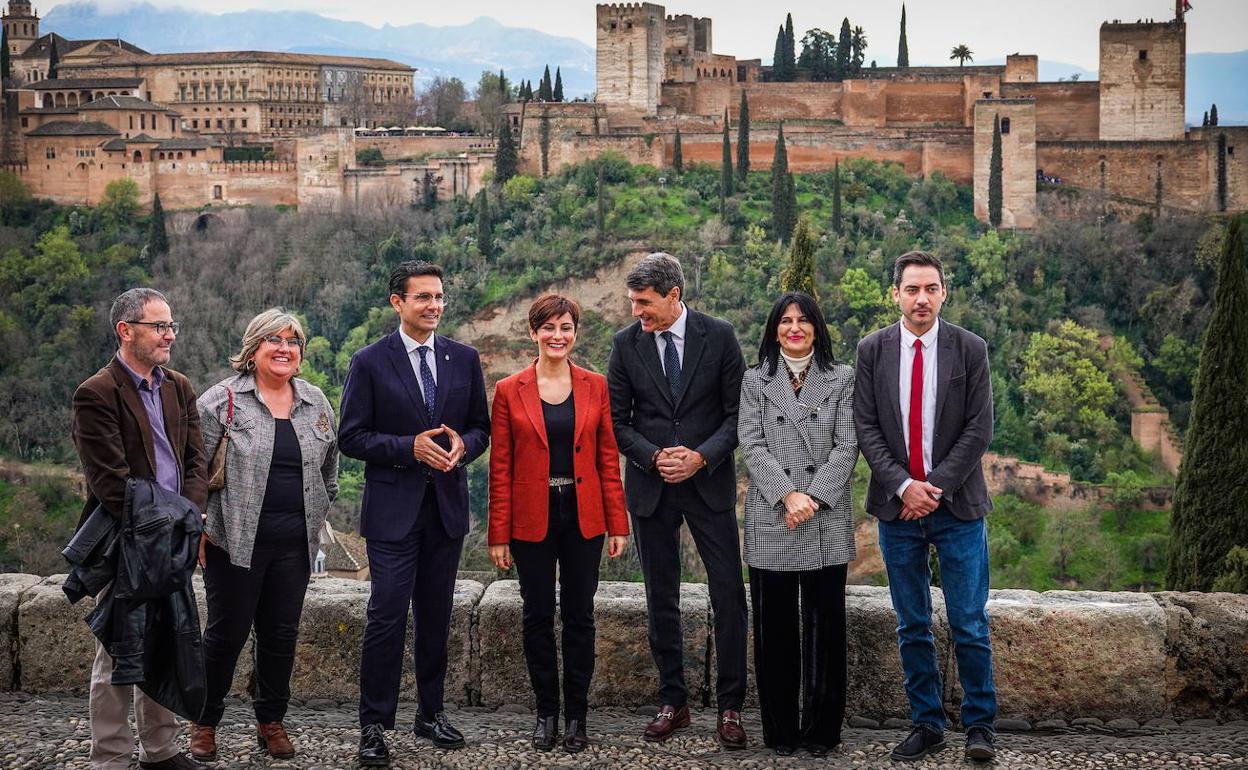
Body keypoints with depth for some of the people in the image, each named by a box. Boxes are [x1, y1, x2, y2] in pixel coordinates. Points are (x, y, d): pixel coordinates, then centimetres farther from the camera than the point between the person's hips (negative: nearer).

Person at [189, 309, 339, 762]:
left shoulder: (316, 402, 9)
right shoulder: (223, 400, -5)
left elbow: (329, 465, 20)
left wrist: (317, 516, 16)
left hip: (295, 542, 4)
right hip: (235, 539, -4)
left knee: (282, 634, 9)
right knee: (227, 633, 3)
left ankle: (271, 721, 24)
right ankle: (205, 723, 19)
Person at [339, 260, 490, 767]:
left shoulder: (464, 359, 7)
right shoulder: (370, 362, -4)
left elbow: (482, 427, 12)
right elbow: (351, 437, -5)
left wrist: (462, 445, -11)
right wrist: (411, 446, -17)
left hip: (447, 506, 4)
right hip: (393, 507, -4)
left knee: (436, 615, 12)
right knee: (388, 615, -7)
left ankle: (431, 714, 24)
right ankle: (373, 726, 0)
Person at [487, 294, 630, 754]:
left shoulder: (595, 387, 3)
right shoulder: (509, 391, -1)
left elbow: (608, 459, 3)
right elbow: (500, 469, -1)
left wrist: (618, 524, -2)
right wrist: (498, 535, -4)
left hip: (583, 517, 1)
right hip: (532, 518, -1)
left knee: (579, 616, 6)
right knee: (538, 616, 7)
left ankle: (577, 715, 16)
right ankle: (546, 712, 19)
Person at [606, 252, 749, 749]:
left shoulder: (719, 336, -4)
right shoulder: (626, 344, 0)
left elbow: (739, 411, -2)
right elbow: (618, 419, 3)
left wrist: (701, 456, -15)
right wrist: (654, 457, -13)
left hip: (709, 482, -2)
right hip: (650, 485, 2)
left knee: (728, 595, -3)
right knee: (661, 600, 8)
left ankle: (730, 707, 6)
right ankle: (672, 703, 18)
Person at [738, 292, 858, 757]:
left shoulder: (841, 380, 8)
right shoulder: (755, 381, 9)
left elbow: (846, 447, 0)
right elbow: (752, 445, -1)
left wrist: (814, 499, -13)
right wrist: (788, 496, -14)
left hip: (828, 523, 0)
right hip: (771, 524, 0)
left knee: (825, 627, 2)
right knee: (775, 628, 4)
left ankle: (822, 730, 11)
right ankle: (780, 730, 12)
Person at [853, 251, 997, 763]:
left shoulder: (970, 350, -2)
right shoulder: (873, 351, 2)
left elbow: (979, 429, -5)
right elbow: (866, 428, -1)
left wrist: (935, 487, -11)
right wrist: (903, 486, -12)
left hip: (958, 507, -1)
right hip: (897, 508, 2)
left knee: (970, 625, 1)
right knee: (912, 626, 8)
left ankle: (979, 725, 13)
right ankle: (927, 725, 18)